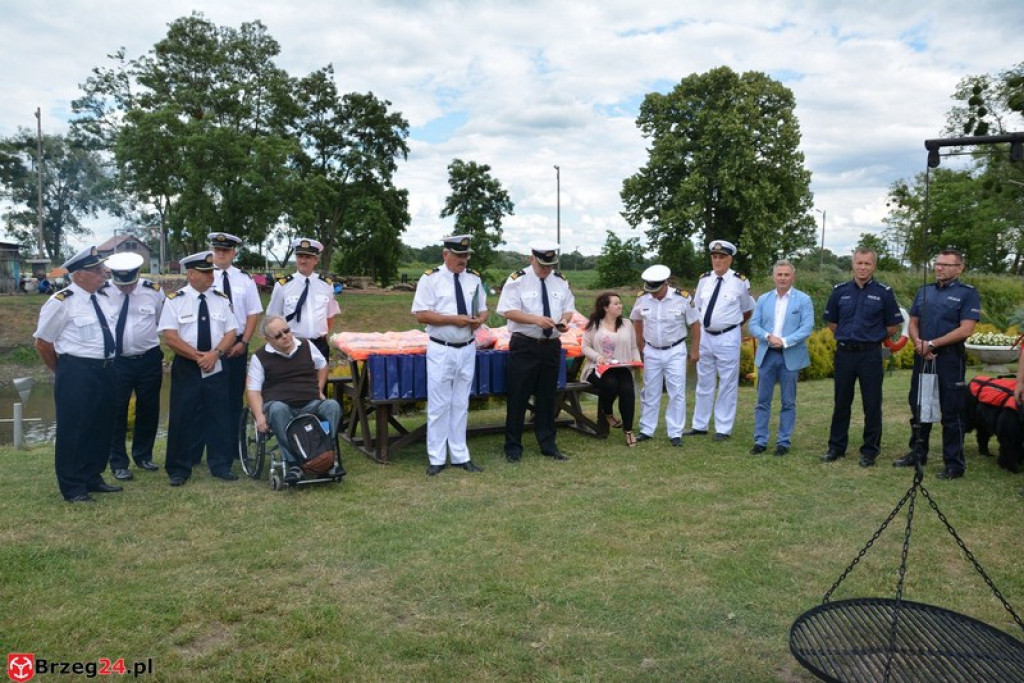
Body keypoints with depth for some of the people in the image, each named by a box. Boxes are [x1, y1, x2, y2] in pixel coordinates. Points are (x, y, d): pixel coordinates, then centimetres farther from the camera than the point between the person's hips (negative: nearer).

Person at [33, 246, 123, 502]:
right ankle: (73, 489, 15)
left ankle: (92, 478, 31)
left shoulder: (103, 297, 8)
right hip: (77, 373, -7)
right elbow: (42, 343, -6)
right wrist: (64, 372, 4)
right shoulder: (61, 302, -13)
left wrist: (107, 366, 18)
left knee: (101, 428, 16)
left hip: (106, 370, 7)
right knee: (74, 430, 3)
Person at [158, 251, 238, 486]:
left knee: (219, 416, 6)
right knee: (183, 418, 2)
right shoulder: (175, 300, -3)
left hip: (216, 367, 3)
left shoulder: (221, 299, 6)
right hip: (186, 368, -2)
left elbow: (231, 332, 1)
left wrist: (215, 354, -15)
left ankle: (221, 466, 17)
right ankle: (179, 469, 14)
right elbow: (170, 336, -10)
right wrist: (198, 356, -15)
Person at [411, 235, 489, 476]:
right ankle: (436, 459, 12)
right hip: (440, 350, -5)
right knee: (438, 406, 1)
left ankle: (460, 456, 21)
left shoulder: (474, 279, 9)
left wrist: (480, 319, -9)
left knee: (461, 405, 13)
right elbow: (421, 315, -12)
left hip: (467, 350, 5)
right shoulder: (430, 279, -7)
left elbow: (483, 310, 15)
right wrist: (454, 319, -19)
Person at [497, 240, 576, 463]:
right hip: (524, 346, -4)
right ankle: (513, 446, 13)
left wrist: (565, 320, -11)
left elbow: (568, 308, 12)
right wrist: (536, 319, -26)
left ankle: (548, 444, 24)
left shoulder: (560, 281, 7)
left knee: (547, 397, 13)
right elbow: (509, 311, -13)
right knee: (518, 397, 1)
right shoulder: (517, 280, -7)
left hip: (551, 346, 4)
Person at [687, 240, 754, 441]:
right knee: (704, 383, 14)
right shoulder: (704, 279, 3)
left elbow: (748, 310, 5)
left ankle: (723, 429, 14)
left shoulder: (740, 281, -8)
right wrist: (701, 329, 11)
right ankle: (699, 425, 25)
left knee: (727, 385, 4)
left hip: (727, 338, -4)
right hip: (705, 336, 4)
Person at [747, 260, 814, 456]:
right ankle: (760, 441, 12)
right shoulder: (763, 299, 9)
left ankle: (784, 442, 13)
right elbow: (753, 325, 4)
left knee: (788, 402, 5)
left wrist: (784, 341, -19)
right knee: (763, 401, 5)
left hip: (791, 356, -2)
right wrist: (768, 336, -14)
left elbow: (807, 327, -9)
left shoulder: (803, 300, 0)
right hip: (766, 355, 3)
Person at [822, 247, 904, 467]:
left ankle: (870, 450, 15)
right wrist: (846, 337, 8)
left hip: (870, 355, -2)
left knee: (872, 405, 4)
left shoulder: (884, 293, -2)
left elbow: (894, 326, 5)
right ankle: (836, 446, 20)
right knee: (841, 403, 10)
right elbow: (831, 322, 15)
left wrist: (873, 339, 5)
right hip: (844, 353, 2)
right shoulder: (839, 291, 4)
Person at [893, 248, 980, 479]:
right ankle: (917, 453, 27)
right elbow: (913, 324, 13)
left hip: (950, 359, -6)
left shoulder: (967, 293, -4)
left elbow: (966, 330, -14)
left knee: (952, 414, 1)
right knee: (918, 408, 13)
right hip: (923, 357, 6)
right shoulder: (924, 291, 13)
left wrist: (932, 344, -15)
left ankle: (955, 464, 11)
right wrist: (918, 343, -7)